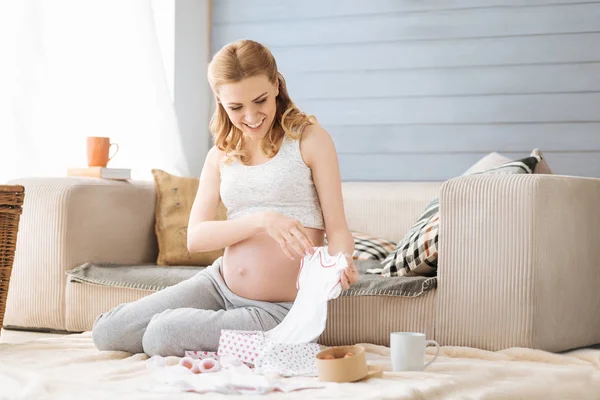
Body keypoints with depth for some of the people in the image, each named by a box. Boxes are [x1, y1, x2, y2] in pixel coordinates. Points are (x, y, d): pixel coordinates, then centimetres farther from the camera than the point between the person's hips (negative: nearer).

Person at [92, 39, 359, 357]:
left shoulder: (310, 140, -5)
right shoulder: (221, 156, 9)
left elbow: (337, 228, -6)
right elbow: (195, 237, -5)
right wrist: (262, 220, -22)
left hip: (280, 310, -5)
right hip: (218, 284, 6)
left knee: (162, 336, -23)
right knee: (108, 332, -4)